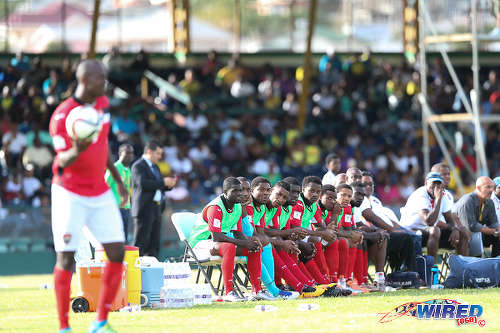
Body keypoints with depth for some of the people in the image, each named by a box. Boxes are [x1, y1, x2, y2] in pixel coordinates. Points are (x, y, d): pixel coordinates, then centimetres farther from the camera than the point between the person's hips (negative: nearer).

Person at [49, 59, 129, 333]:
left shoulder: (102, 103, 6)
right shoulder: (62, 116, -17)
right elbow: (62, 160, -20)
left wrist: (118, 179, 24)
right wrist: (76, 151, -43)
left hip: (100, 193, 7)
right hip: (70, 195, -6)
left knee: (117, 253, -2)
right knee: (66, 258, -6)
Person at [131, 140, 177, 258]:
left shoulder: (154, 167, 21)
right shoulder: (138, 166, -8)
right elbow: (142, 183, -23)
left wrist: (169, 185, 4)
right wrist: (163, 182, -21)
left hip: (156, 209, 9)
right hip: (144, 209, -9)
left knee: (154, 244, 7)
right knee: (141, 243, -8)